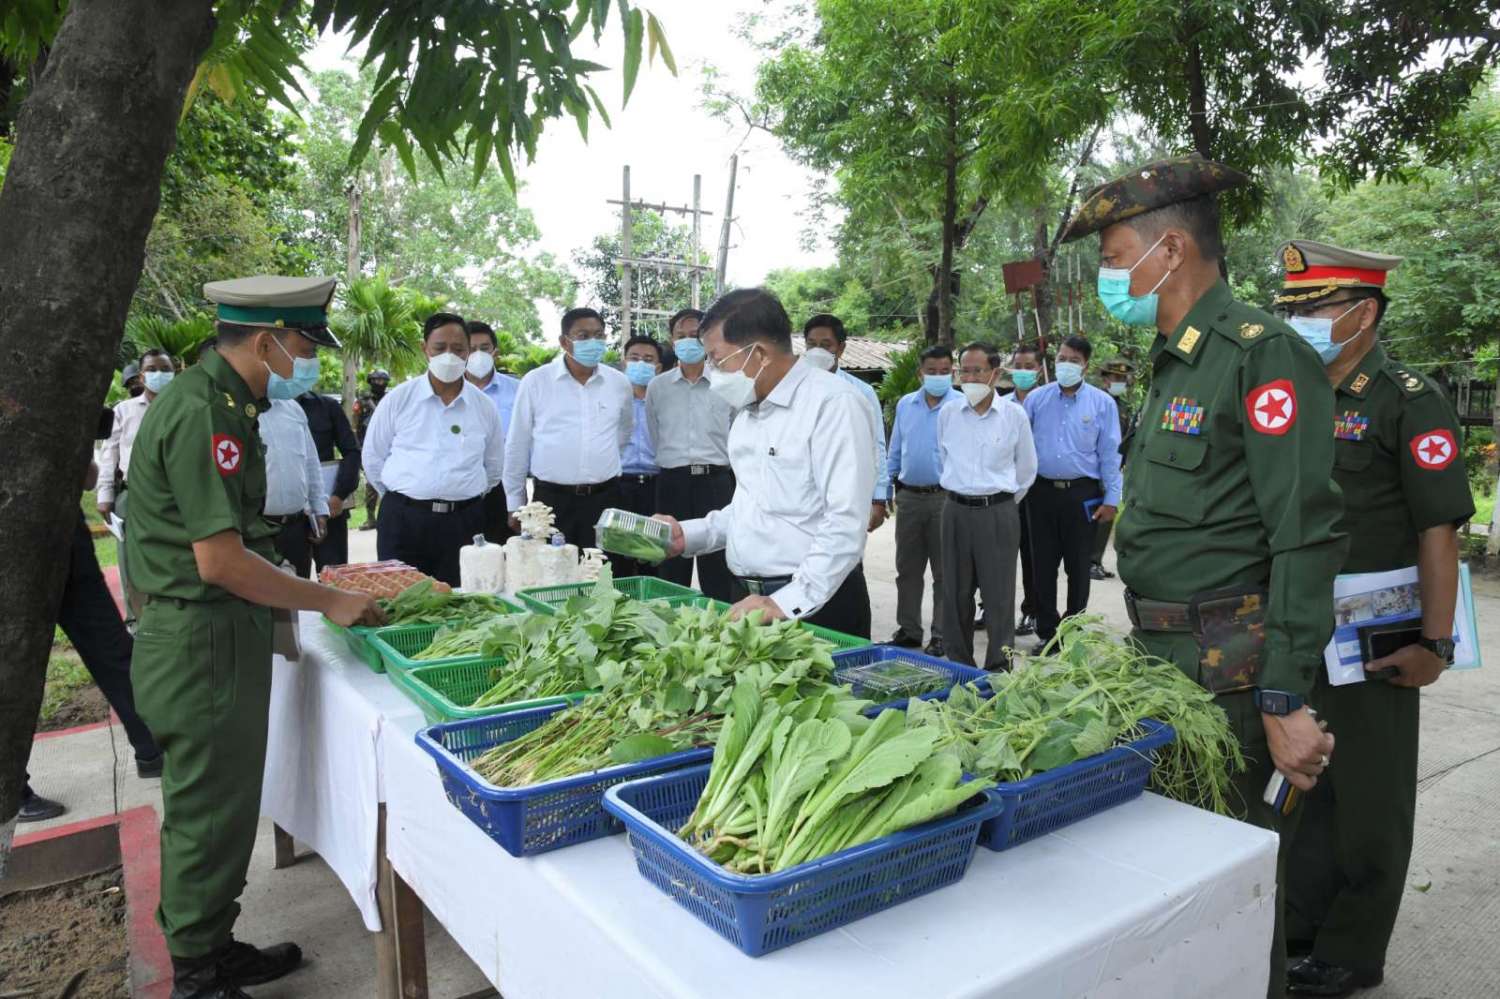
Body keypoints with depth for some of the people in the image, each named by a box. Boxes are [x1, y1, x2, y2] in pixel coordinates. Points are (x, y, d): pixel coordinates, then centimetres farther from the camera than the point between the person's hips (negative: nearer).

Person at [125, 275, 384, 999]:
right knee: (209, 816, 4)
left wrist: (292, 600, 14)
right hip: (202, 643, -10)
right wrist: (330, 602, -13)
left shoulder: (219, 401, 12)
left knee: (215, 807, 19)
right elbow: (220, 561, -23)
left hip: (217, 634, 10)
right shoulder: (202, 412, -20)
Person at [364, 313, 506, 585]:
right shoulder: (398, 399, 1)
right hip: (402, 521, -1)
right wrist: (404, 498, 12)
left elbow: (494, 468, 18)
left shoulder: (484, 407, 6)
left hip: (463, 523, 2)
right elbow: (373, 457, 9)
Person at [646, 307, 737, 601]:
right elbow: (653, 437, 15)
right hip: (672, 482, 2)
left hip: (717, 480, -1)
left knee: (718, 571, 0)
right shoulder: (657, 386, 8)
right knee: (672, 569, 6)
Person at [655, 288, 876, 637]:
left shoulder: (833, 403, -14)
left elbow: (846, 523, -21)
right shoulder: (747, 410, 14)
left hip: (816, 606, -7)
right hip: (748, 598, 8)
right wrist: (689, 534, 9)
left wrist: (789, 603, -25)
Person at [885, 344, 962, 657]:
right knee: (907, 569, 11)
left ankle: (942, 636, 11)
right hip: (909, 497, 5)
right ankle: (908, 630, 22)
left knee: (944, 572, 3)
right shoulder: (905, 404, 10)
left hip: (946, 498, -5)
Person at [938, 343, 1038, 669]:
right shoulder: (948, 413, 4)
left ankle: (1000, 668, 9)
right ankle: (959, 664, 21)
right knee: (956, 593, 9)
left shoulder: (1014, 415, -2)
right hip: (956, 511, 3)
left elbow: (1027, 470, 10)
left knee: (999, 595, 0)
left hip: (998, 513, -2)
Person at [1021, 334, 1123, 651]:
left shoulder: (1102, 403, 1)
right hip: (1042, 492, 2)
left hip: (1082, 494, -2)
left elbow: (1109, 454, 0)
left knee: (1078, 567, 7)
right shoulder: (1036, 398, 5)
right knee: (1043, 566, 7)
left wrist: (1111, 500, -4)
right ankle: (1046, 631, 18)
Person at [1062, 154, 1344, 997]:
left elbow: (1307, 538, -20)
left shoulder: (1263, 353, -15)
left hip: (1231, 671, -8)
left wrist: (1285, 702, -22)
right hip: (1163, 657, 9)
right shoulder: (1170, 361, 13)